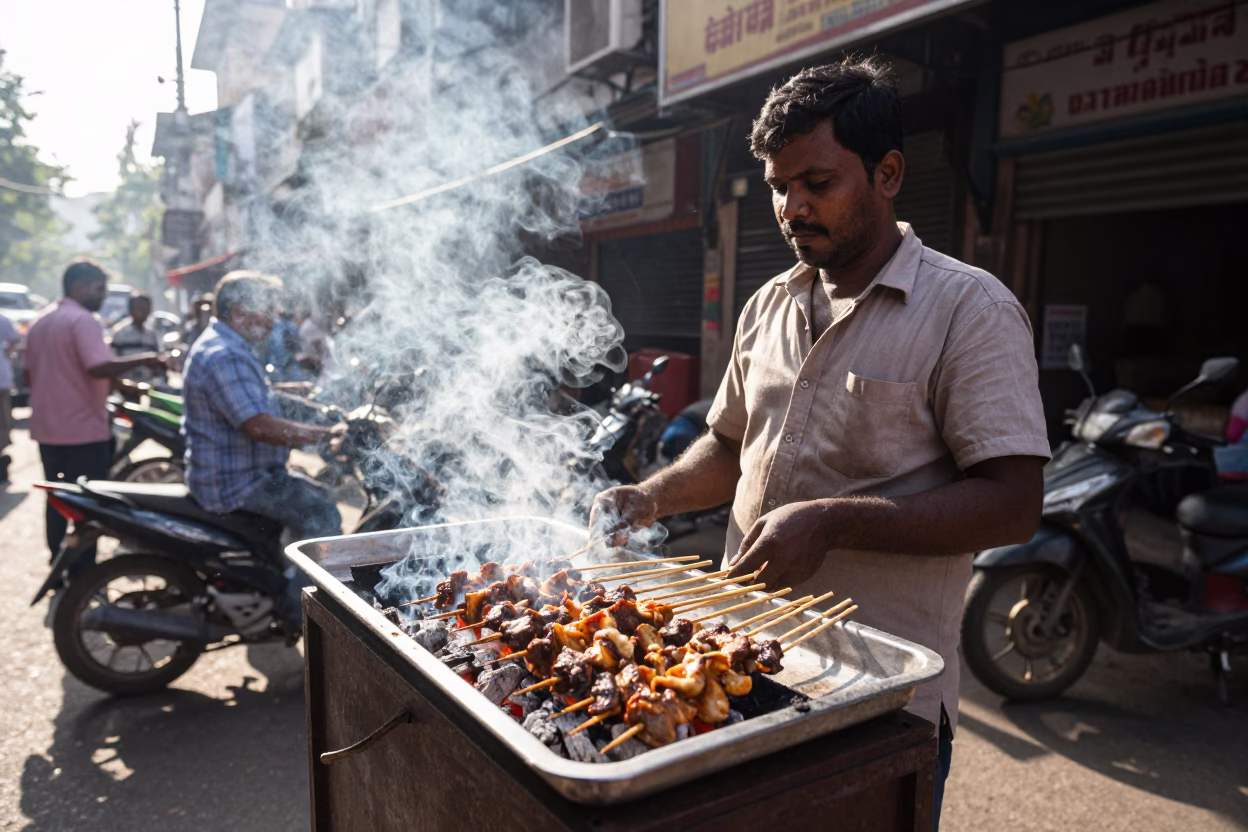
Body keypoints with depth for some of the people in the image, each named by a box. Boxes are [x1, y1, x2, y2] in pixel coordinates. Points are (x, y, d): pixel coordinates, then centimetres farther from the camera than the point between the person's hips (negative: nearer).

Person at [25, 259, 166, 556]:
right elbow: (99, 367, -29)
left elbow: (30, 373, 19)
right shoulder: (82, 320, -15)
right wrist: (143, 359, -20)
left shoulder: (39, 321, 14)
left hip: (46, 430, 9)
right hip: (83, 431, -9)